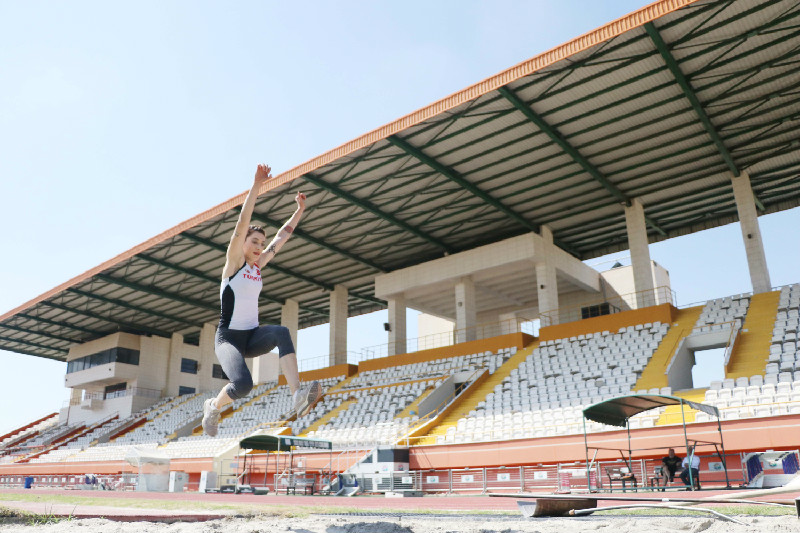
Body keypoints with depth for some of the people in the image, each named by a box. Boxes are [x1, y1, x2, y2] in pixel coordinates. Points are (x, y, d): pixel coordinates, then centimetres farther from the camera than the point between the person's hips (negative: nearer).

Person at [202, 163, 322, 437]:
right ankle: (214, 406, 8)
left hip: (252, 336, 5)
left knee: (282, 332, -29)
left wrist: (300, 209, 14)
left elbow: (282, 236, 16)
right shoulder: (234, 262, -5)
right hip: (228, 337, -5)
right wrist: (256, 186, -23)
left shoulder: (258, 265, 11)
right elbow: (242, 223, -16)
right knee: (243, 384, -28)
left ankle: (298, 396, -41)